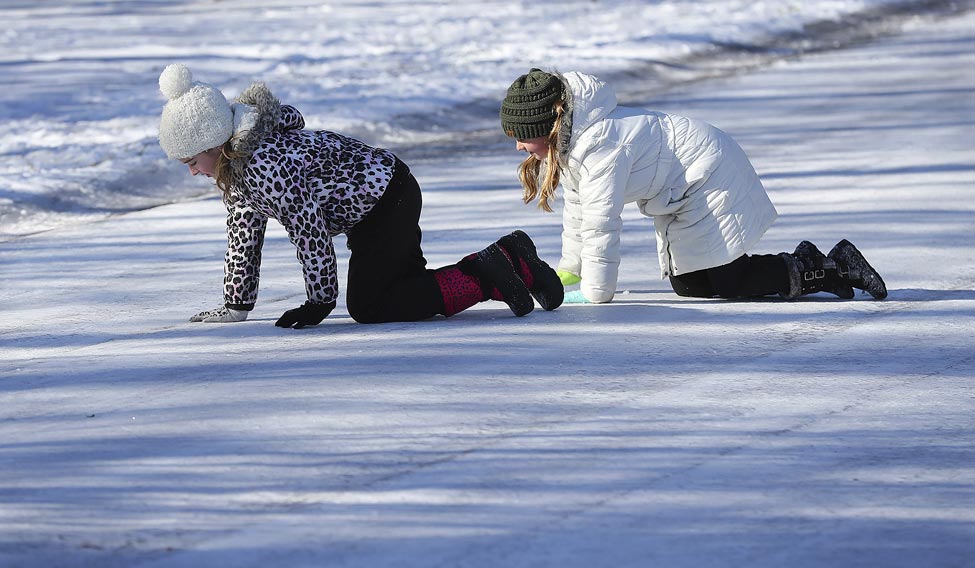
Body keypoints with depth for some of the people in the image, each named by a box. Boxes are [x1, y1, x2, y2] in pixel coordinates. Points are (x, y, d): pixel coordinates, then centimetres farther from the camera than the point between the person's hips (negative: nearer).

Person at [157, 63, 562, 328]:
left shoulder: (268, 164, -29)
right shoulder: (235, 164, 3)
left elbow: (307, 229, -27)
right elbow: (243, 231, 12)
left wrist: (320, 301, -20)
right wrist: (235, 306, 12)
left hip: (389, 199, -10)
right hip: (378, 202, 10)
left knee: (367, 307, -14)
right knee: (405, 288, 15)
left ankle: (485, 278, -9)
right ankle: (507, 260, 21)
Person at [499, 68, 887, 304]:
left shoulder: (598, 146, -31)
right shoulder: (565, 141, 3)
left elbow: (601, 221, -31)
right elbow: (577, 208, 13)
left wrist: (595, 292, -26)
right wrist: (569, 272, 14)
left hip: (707, 179, -10)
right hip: (680, 198, 10)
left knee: (724, 282, -12)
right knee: (688, 284, 10)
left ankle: (833, 269, -2)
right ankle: (803, 263, 17)